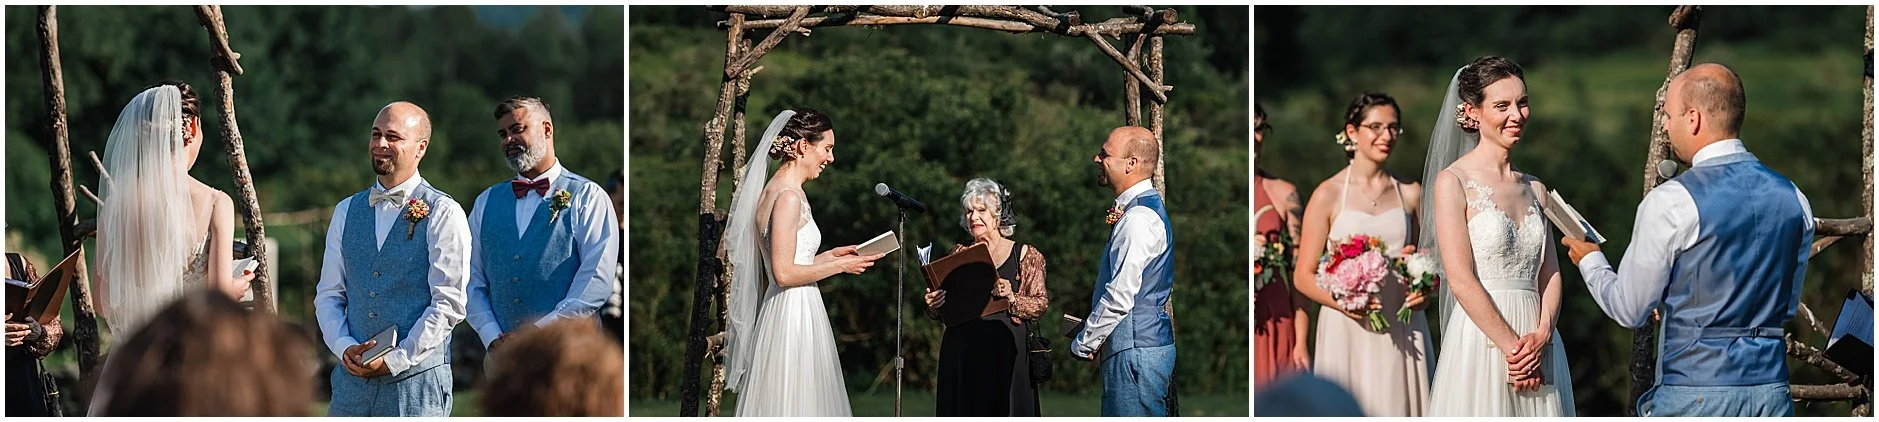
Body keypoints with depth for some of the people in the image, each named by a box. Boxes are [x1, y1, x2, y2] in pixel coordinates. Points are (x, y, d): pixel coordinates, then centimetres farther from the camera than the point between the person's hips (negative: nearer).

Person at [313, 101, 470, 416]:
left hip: (416, 378, -5)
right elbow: (328, 294, 14)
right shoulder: (346, 211, 14)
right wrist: (344, 346, -4)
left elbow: (449, 303, -9)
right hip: (351, 377, 5)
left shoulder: (443, 213, -3)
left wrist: (396, 360, -12)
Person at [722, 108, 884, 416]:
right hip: (794, 315, -10)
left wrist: (830, 255, 14)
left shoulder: (774, 190, 14)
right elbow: (784, 273, -20)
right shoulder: (789, 197, -16)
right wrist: (840, 265, -11)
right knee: (793, 405, -5)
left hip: (794, 312, 10)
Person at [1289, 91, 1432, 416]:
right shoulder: (1328, 195, -1)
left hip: (1403, 331, 3)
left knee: (1401, 404, 1)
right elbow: (1303, 277, -1)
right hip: (1349, 331, -3)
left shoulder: (1410, 193, 10)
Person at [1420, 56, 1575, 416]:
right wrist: (1512, 346, -14)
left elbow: (1550, 274, 9)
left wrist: (1541, 336, -9)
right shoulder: (1453, 182, -5)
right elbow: (1461, 279, -12)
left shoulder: (1535, 189, 13)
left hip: (1538, 344, 5)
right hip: (1481, 342, -5)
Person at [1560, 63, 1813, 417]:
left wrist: (1590, 261, 18)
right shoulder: (1794, 198, 5)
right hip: (1771, 389, 5)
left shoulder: (1669, 203, -12)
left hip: (1695, 393, -5)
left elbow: (1629, 310, -2)